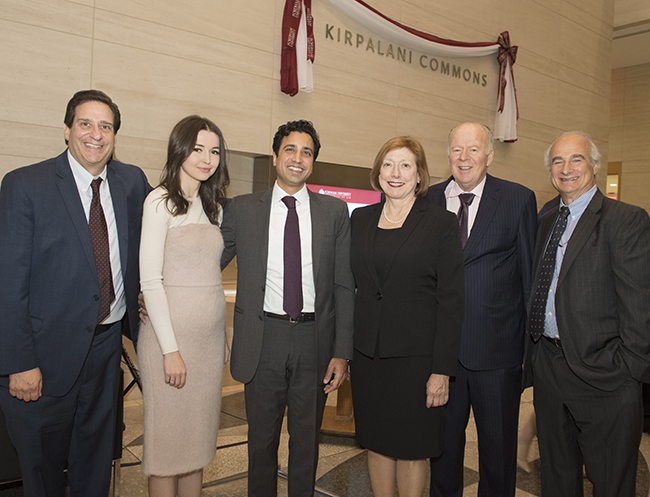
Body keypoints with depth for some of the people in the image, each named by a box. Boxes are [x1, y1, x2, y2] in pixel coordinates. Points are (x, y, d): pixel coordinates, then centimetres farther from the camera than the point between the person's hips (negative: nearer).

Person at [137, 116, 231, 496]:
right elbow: (150, 280, -13)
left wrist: (224, 336, 10)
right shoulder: (161, 202, -8)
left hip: (211, 336, 6)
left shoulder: (214, 206, 13)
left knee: (199, 433, 14)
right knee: (168, 437, 5)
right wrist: (171, 349, -16)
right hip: (171, 333, -6)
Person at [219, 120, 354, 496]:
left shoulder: (335, 212, 2)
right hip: (263, 339, 0)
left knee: (307, 438, 15)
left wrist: (342, 352, -4)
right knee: (262, 437, 15)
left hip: (315, 339, 1)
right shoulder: (242, 209, 2)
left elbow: (344, 286, 0)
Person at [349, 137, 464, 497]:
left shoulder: (441, 223, -5)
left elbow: (451, 301, -8)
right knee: (376, 443, 15)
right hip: (367, 353, 4)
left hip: (416, 355, -3)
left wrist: (442, 370, -12)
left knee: (411, 447, 9)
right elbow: (350, 285, 10)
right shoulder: (361, 218, 7)